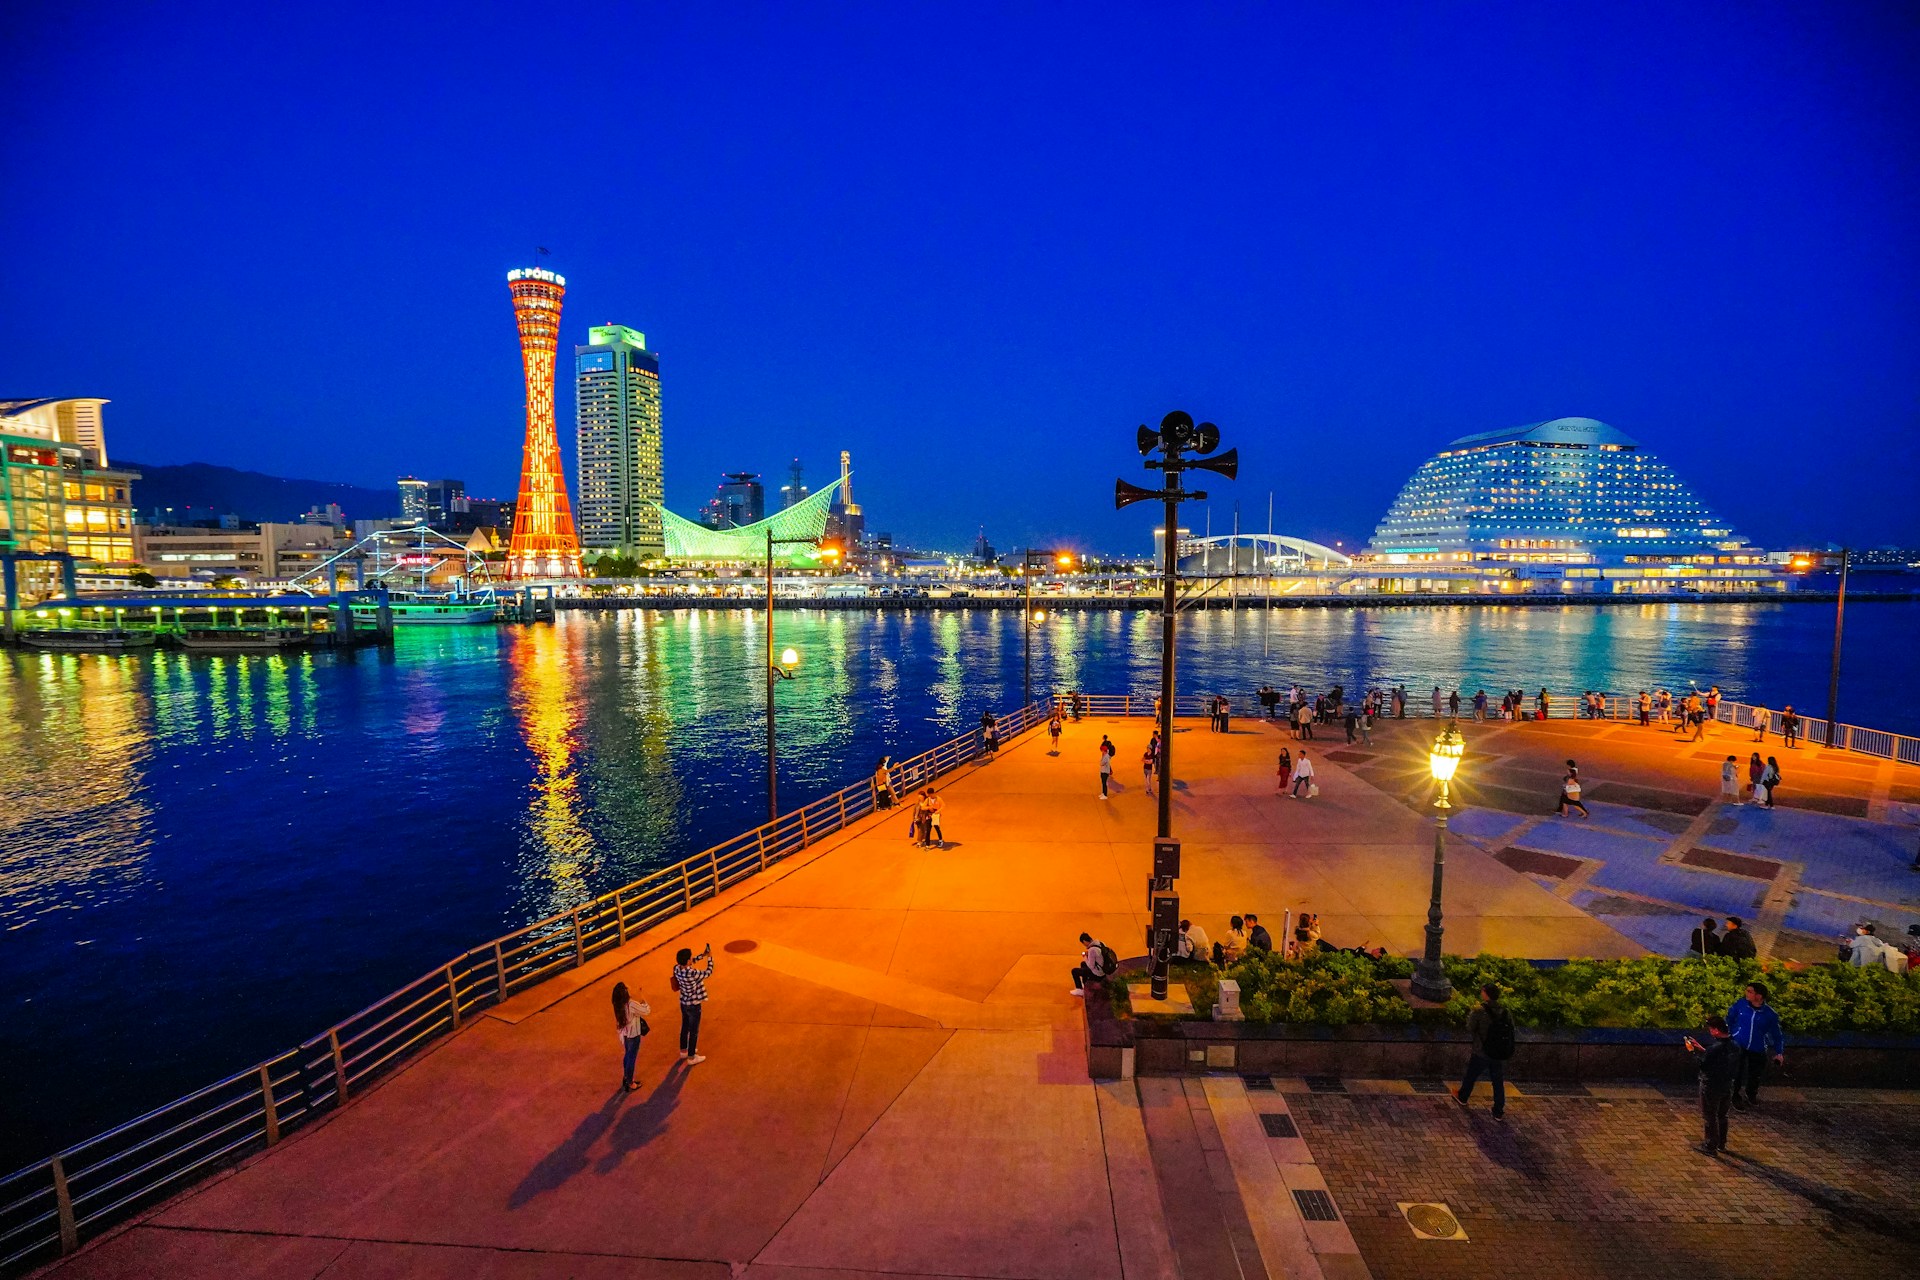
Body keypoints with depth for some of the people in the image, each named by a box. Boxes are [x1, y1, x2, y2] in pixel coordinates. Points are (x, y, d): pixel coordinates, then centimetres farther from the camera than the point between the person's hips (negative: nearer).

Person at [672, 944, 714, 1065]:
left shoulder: (677, 968, -13)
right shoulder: (692, 974, -35)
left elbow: (688, 964, 8)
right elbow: (708, 973, -19)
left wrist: (703, 955, 6)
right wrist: (710, 957, -8)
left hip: (683, 1003, 7)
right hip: (693, 1006, -7)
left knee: (685, 1027, 26)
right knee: (694, 1031, 11)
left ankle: (683, 1051, 45)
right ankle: (691, 1057, 25)